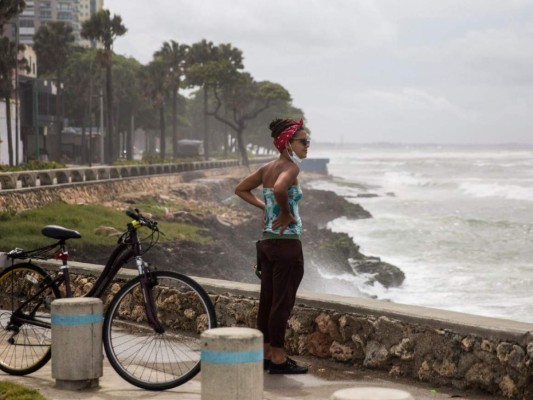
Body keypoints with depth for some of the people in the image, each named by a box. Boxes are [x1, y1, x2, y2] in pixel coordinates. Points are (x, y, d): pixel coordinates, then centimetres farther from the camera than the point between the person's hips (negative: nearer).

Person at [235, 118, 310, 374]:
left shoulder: (268, 168, 11)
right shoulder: (290, 167, -14)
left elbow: (241, 189, 21)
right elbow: (279, 188, -35)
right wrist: (286, 213, -18)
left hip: (267, 242, 9)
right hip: (287, 244, -9)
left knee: (267, 301, 13)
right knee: (283, 303, -2)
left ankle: (266, 354, 22)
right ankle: (278, 359, 5)